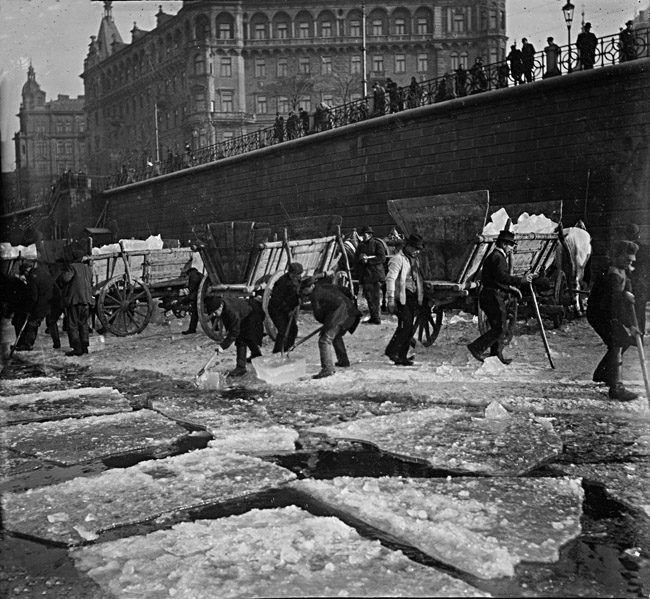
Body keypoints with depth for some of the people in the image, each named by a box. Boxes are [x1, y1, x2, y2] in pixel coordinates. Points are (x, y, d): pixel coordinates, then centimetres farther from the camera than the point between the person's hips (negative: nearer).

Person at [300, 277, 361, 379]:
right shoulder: (326, 286, 25)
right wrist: (348, 302, 44)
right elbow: (346, 290, 29)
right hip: (349, 311, 9)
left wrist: (325, 322, 20)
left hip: (339, 313, -9)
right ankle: (343, 361, 38)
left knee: (325, 340, -12)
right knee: (336, 336, 30)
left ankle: (327, 368, -23)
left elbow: (318, 314, 2)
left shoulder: (314, 294, 4)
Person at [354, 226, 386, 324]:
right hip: (364, 275, 6)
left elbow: (382, 258, -10)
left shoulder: (377, 244, 0)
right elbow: (355, 259, 12)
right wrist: (361, 258, -10)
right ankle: (373, 317, 16)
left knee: (375, 297, -10)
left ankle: (377, 318, -8)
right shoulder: (360, 245, 18)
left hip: (375, 275, -6)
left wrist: (368, 259, -13)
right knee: (368, 296, 7)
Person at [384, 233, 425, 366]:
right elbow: (390, 278, -17)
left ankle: (402, 356, 10)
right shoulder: (398, 259, -9)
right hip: (402, 297, -8)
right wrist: (391, 299, -23)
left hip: (412, 297, 8)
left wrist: (420, 298, 17)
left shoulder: (414, 259, 19)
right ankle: (391, 351, -3)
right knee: (405, 326, -15)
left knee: (409, 328, 5)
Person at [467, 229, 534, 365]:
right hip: (493, 297, -11)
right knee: (499, 328, -9)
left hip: (490, 296, 11)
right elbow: (501, 277, -25)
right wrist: (522, 279, -23)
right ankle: (476, 347, -8)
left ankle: (497, 356, 17)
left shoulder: (493, 256, 23)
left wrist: (511, 289, 19)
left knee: (498, 327, 13)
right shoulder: (498, 257, -11)